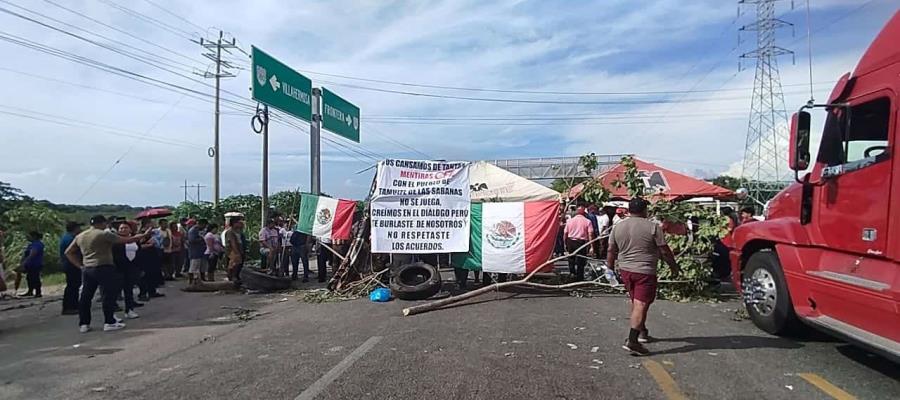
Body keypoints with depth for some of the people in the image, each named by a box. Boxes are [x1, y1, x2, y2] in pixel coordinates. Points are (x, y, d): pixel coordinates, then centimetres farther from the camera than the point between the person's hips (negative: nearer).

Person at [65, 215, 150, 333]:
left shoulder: (80, 236, 12)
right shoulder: (104, 234, -10)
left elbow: (68, 252, 17)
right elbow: (127, 240, -10)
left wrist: (80, 265, 14)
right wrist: (144, 235, -2)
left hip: (87, 269, 7)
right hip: (103, 268, -7)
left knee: (86, 296, 12)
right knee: (110, 294, 0)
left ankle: (83, 324, 16)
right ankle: (109, 322, 1)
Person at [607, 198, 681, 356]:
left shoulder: (618, 227, 5)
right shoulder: (653, 227, -9)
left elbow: (611, 251, 10)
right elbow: (664, 251, -7)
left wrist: (610, 266, 24)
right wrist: (674, 266, 7)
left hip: (625, 270, 6)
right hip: (645, 272, -6)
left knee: (635, 301, 20)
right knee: (641, 304, -8)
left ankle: (642, 332, 34)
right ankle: (632, 341, -14)